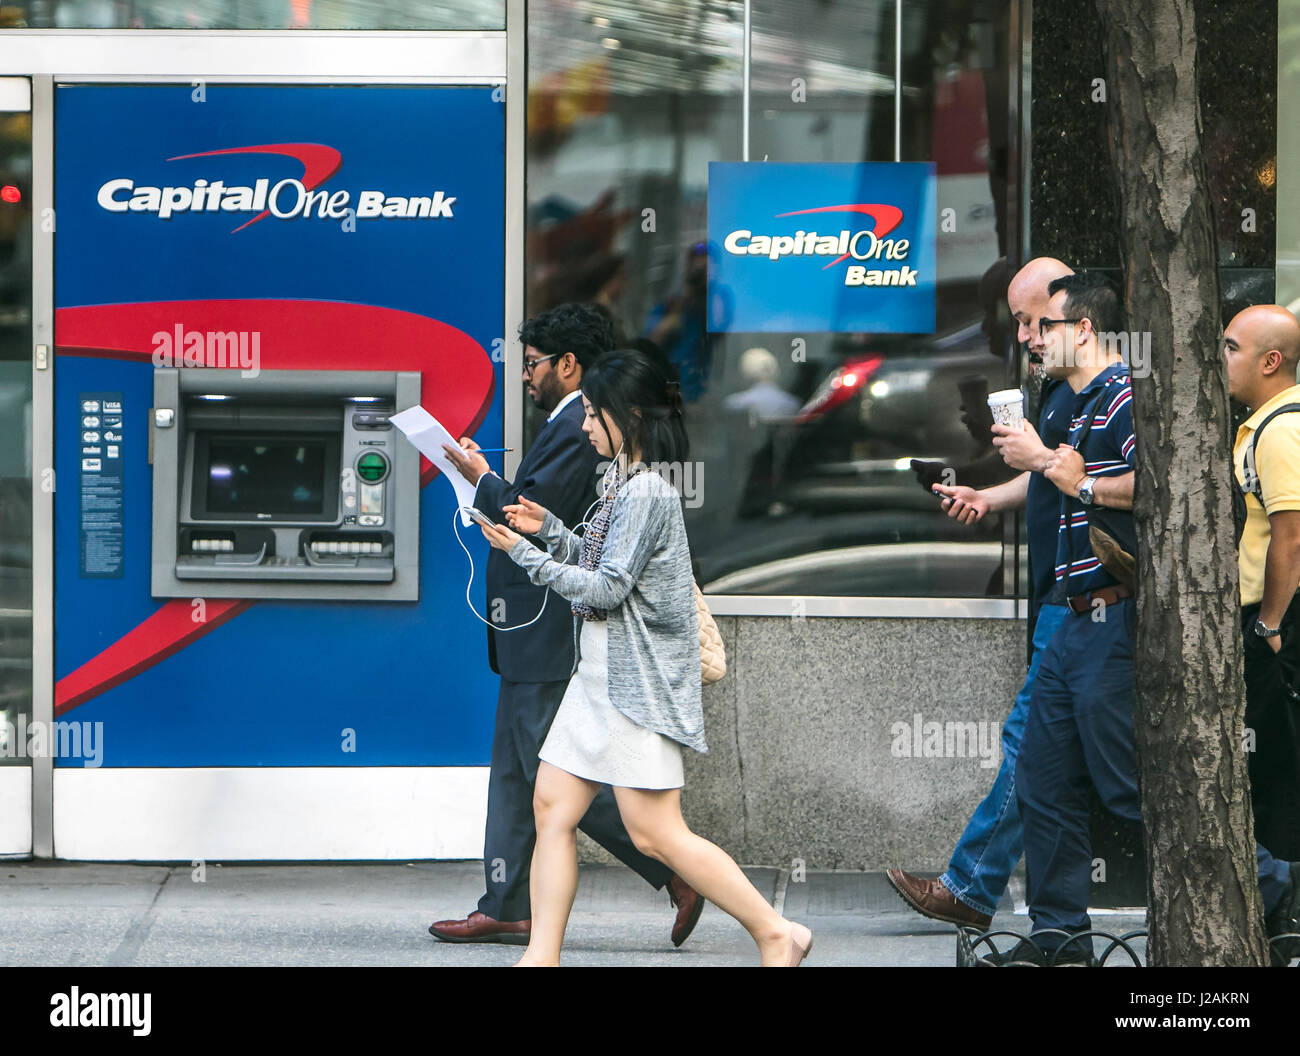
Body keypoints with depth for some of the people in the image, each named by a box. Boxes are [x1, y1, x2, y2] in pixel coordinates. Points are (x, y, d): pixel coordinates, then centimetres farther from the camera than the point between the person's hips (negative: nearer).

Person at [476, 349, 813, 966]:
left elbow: (607, 588, -19)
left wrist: (522, 553, -17)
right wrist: (549, 528, 10)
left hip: (637, 682, -10)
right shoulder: (624, 483, 13)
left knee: (655, 832, -9)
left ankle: (776, 934, -3)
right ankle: (542, 957, 7)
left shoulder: (646, 492, -17)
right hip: (602, 674, 10)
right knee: (552, 805, 6)